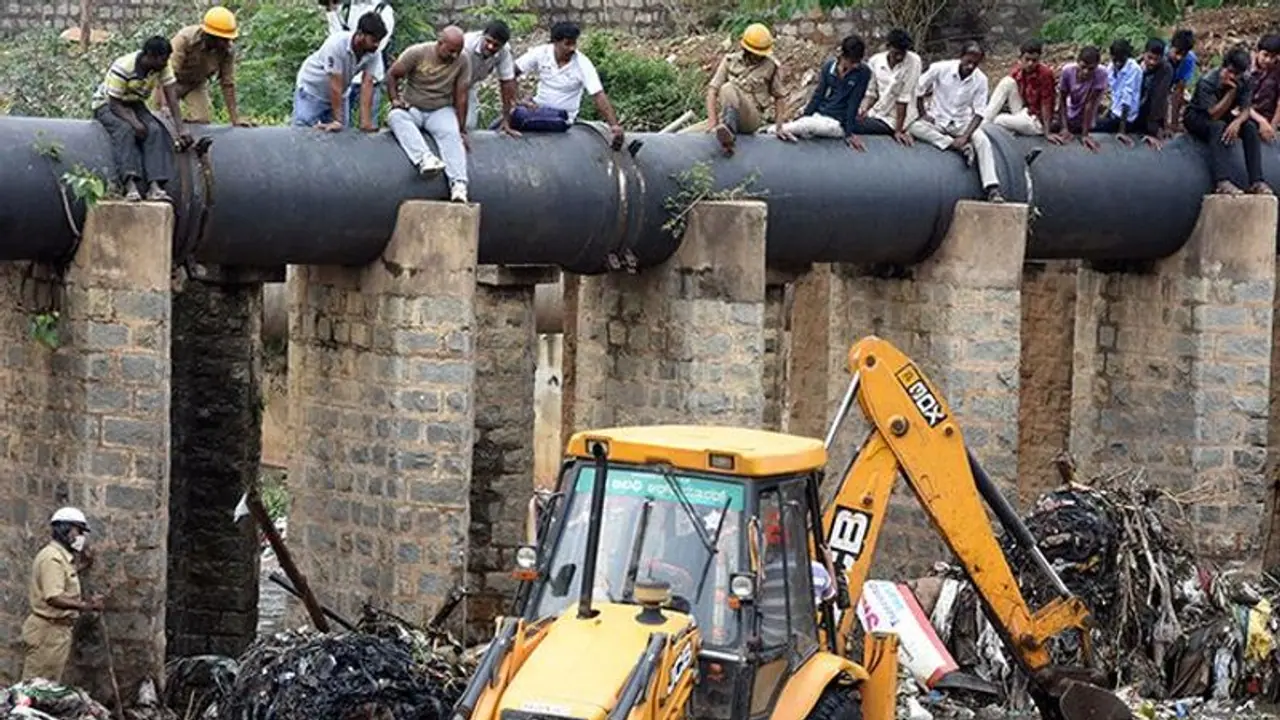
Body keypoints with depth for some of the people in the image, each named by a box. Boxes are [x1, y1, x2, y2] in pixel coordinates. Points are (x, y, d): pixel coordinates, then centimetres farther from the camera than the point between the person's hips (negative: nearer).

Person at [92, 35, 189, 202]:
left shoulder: (162, 68, -12)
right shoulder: (122, 68, -29)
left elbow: (172, 97, -15)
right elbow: (115, 104, -26)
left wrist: (181, 129, -25)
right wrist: (134, 123, -40)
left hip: (134, 105, 5)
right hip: (107, 105, -5)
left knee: (156, 131, -24)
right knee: (125, 129, -36)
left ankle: (155, 187, -36)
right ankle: (130, 185, -47)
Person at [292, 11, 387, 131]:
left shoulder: (373, 53, -18)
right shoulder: (337, 44, -34)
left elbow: (367, 85, -20)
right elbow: (336, 85, -32)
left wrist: (366, 121, -26)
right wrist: (338, 120, -31)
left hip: (336, 95, 5)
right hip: (311, 89, -5)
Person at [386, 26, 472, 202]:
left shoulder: (463, 61, -8)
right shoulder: (417, 53, -12)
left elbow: (461, 97, -5)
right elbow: (393, 75, -1)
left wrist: (461, 130, -4)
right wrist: (395, 100, -13)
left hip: (441, 110, 0)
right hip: (412, 108, 0)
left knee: (451, 134, -31)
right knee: (396, 117, -33)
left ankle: (458, 184, -44)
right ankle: (424, 158, -52)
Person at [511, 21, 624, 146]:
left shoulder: (583, 64, -13)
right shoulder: (541, 53, -6)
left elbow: (599, 96, -16)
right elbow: (513, 72, -4)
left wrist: (614, 125, -25)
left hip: (562, 117, -2)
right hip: (537, 107, 2)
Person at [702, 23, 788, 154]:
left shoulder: (771, 66, 5)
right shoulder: (730, 61, 7)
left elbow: (779, 97, 15)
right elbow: (713, 89, 1)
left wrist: (780, 126, 7)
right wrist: (712, 119, -12)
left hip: (751, 120, -2)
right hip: (724, 113, 2)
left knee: (729, 89, -29)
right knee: (727, 88, -31)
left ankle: (728, 128, -55)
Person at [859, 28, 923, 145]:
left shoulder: (913, 61, -17)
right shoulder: (875, 61, -2)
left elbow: (903, 98, -18)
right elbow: (871, 93, 5)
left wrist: (899, 131, -17)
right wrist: (864, 112, -14)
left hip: (894, 120, -6)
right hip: (875, 113, 6)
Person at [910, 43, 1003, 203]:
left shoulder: (980, 80, -11)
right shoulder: (940, 69, -14)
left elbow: (979, 113, -11)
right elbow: (918, 90, -1)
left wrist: (965, 137, -24)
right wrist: (923, 114, -9)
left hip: (962, 123, 0)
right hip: (937, 121, 0)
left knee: (983, 141, -30)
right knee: (915, 128, -33)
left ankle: (992, 190, -37)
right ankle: (960, 147, -32)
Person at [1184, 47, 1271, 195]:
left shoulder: (1245, 82, -12)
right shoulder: (1207, 83, -28)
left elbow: (1246, 110, -15)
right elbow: (1214, 115, -34)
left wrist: (1237, 122, -38)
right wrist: (1232, 90, -39)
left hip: (1223, 117, 5)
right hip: (1196, 117, -5)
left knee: (1250, 127, -22)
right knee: (1219, 127, -37)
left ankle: (1256, 181, -26)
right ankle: (1222, 182, -48)